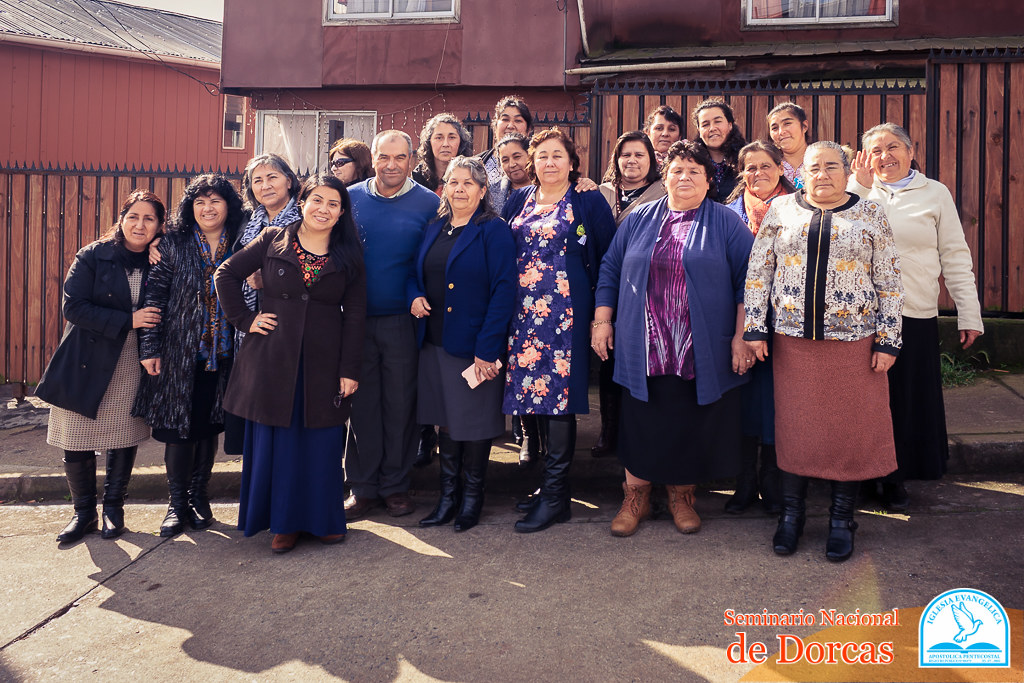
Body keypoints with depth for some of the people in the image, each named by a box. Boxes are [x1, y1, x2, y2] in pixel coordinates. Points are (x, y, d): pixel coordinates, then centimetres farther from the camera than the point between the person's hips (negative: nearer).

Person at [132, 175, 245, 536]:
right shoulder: (174, 244, 0)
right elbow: (155, 295, -2)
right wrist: (150, 347, -6)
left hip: (222, 354, 1)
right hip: (180, 354, -1)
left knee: (209, 426, 10)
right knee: (179, 427, 3)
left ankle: (199, 496, 26)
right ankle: (178, 503, 17)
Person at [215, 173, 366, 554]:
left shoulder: (349, 257, 4)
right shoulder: (273, 241, 3)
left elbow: (355, 317, 1)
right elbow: (226, 274, 9)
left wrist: (349, 370, -4)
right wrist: (244, 319, -1)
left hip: (324, 363, 0)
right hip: (274, 360, 0)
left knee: (323, 443, 5)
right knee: (276, 441, 6)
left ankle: (323, 519, 22)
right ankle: (284, 522, 20)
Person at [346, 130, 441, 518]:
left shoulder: (429, 204, -1)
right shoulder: (350, 198, 5)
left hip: (403, 321, -2)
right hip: (356, 320, 2)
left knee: (400, 403, 6)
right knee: (361, 403, 7)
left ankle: (395, 485, 20)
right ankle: (362, 486, 19)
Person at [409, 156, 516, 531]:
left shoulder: (494, 230, -7)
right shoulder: (433, 230, 12)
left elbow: (504, 290, -13)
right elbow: (417, 274, 23)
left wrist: (486, 349, -18)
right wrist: (414, 296, -2)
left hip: (475, 344, -6)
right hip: (435, 343, 6)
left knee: (475, 422, 5)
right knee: (445, 418, 13)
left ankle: (473, 496, 23)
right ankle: (448, 495, 26)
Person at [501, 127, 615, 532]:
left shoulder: (589, 202, 3)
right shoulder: (518, 201, 15)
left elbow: (608, 257, 0)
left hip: (566, 311, -5)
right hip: (524, 312, 5)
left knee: (558, 392, -7)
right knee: (534, 389, 6)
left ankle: (555, 494, 0)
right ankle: (552, 479, 19)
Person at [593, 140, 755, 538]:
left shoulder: (726, 224, 4)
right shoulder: (638, 221, 10)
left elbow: (746, 282, 0)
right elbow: (610, 271, 12)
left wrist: (741, 335, -7)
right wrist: (602, 320, 5)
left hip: (702, 352, -1)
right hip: (643, 350, 1)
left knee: (691, 425, 6)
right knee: (642, 424, 6)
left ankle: (682, 496, 26)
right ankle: (636, 497, 23)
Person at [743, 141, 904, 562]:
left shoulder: (871, 215, 4)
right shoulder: (781, 210, 5)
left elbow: (889, 283, 3)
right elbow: (758, 270, 4)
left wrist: (887, 339, -3)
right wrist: (754, 327, -2)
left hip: (854, 341, 0)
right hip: (793, 340, 1)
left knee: (850, 429, 6)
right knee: (794, 426, 7)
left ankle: (842, 519, 21)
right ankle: (791, 514, 23)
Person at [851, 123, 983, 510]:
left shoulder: (935, 194, 7)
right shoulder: (858, 191, 9)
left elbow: (955, 257, 6)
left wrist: (969, 314, 2)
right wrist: (859, 186, -7)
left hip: (915, 317, 0)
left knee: (908, 398, 6)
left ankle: (895, 480, 21)